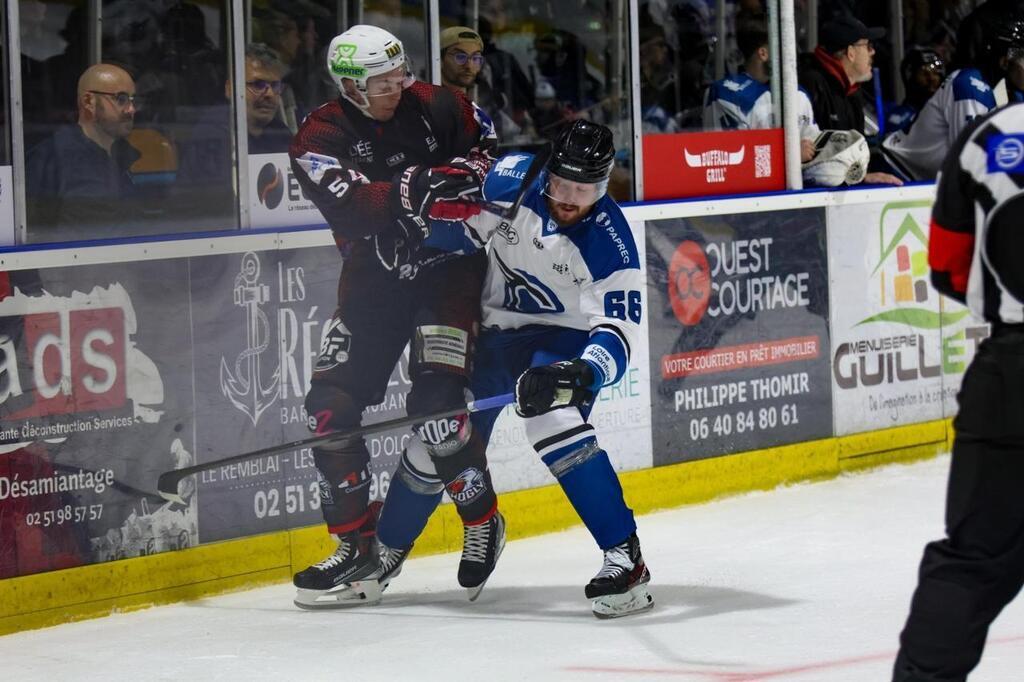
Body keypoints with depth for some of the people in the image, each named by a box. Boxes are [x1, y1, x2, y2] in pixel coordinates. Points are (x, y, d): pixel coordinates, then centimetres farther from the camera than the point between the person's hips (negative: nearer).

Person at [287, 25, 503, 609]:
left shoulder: (438, 107, -6)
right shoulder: (321, 138, -11)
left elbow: (486, 148, 9)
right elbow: (351, 205, -27)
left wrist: (471, 172, -14)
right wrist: (410, 191, -43)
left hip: (448, 265, -2)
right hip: (375, 275, 2)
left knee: (437, 405, -18)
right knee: (331, 404, -5)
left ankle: (482, 519, 5)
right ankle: (359, 547, 6)